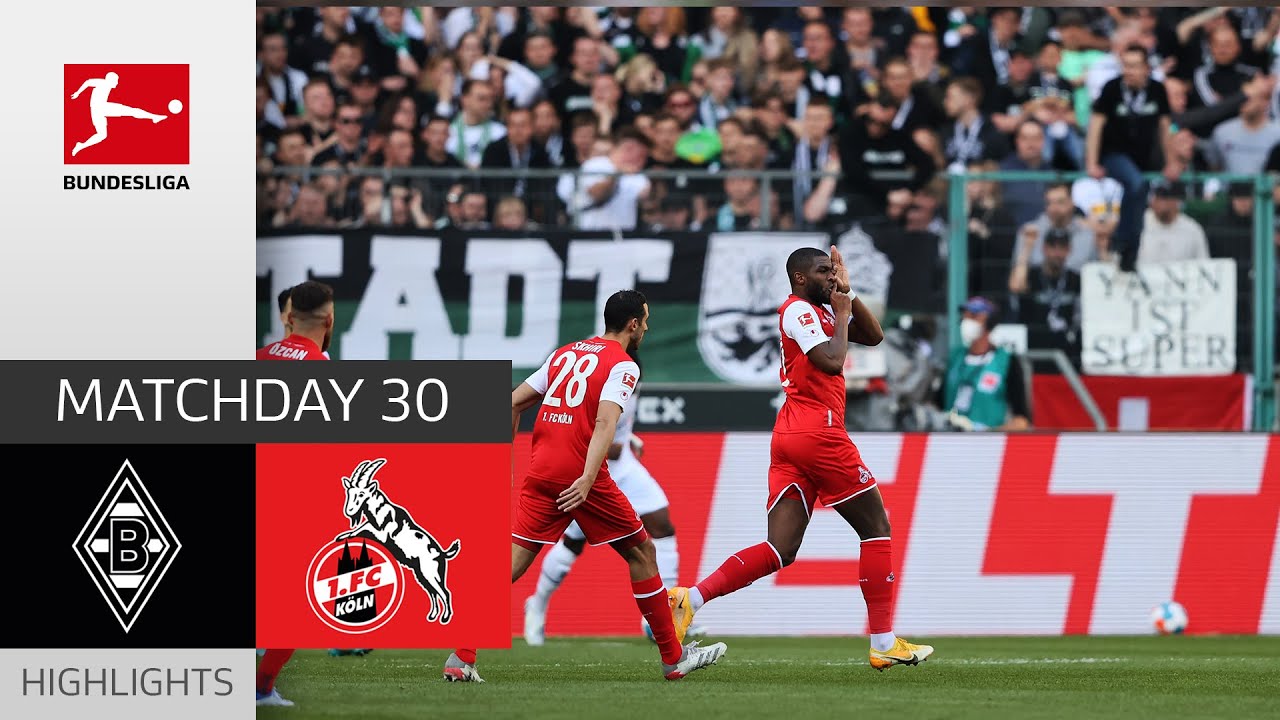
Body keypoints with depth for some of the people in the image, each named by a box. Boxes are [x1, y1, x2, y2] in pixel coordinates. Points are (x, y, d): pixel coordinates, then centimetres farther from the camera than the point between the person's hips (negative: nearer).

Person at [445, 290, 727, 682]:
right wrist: (587, 480, -27)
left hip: (540, 472, 6)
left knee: (513, 563, 1)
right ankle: (674, 658, 14)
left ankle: (462, 658, -12)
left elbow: (513, 403, 19)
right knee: (641, 553, 10)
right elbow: (604, 423, -17)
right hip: (580, 475, -6)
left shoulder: (565, 354, 19)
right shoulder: (623, 366, -2)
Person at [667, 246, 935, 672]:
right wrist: (842, 313, -6)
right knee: (876, 529, 3)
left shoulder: (819, 310, 21)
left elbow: (873, 336, 23)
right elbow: (831, 362, -20)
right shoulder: (799, 310, -8)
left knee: (780, 552, 2)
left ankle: (691, 599, -13)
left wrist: (846, 294, 13)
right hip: (818, 434, -9)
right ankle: (884, 643, 4)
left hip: (788, 441, 9)